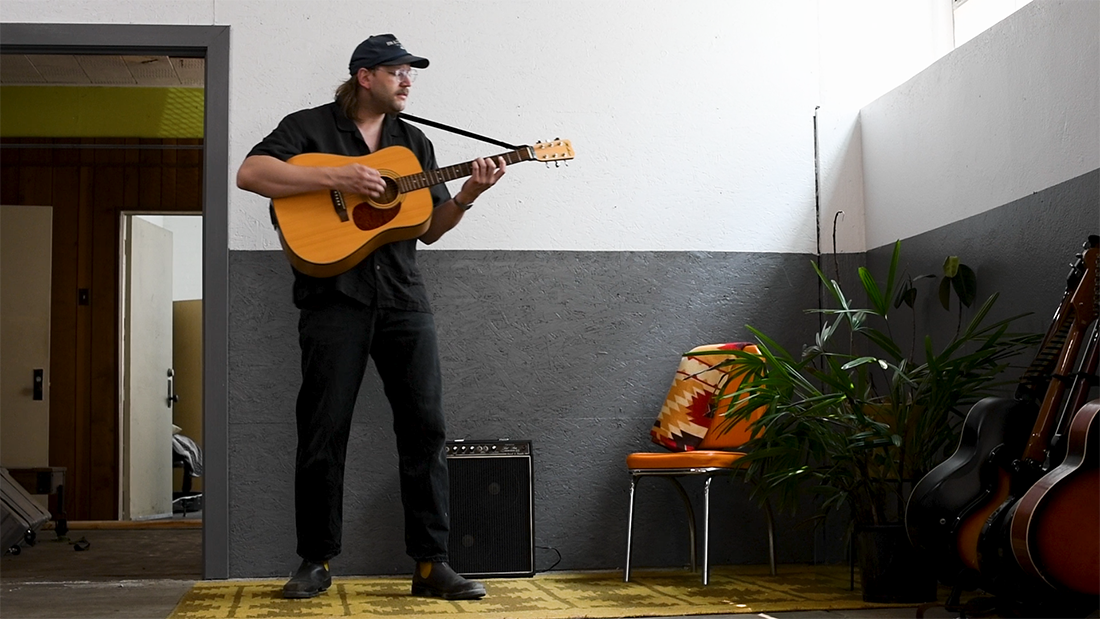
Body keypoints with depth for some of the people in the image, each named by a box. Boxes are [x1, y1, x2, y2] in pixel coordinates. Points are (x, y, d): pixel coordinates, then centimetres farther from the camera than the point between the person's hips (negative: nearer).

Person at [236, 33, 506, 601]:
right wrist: (336, 178, -17)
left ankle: (431, 564, 3)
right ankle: (316, 562, 10)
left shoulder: (414, 143, 19)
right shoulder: (310, 127, 5)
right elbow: (249, 173, -10)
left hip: (402, 298, 4)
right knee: (323, 431, -2)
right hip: (334, 296, -4)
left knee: (425, 426, -2)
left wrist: (467, 195, -1)